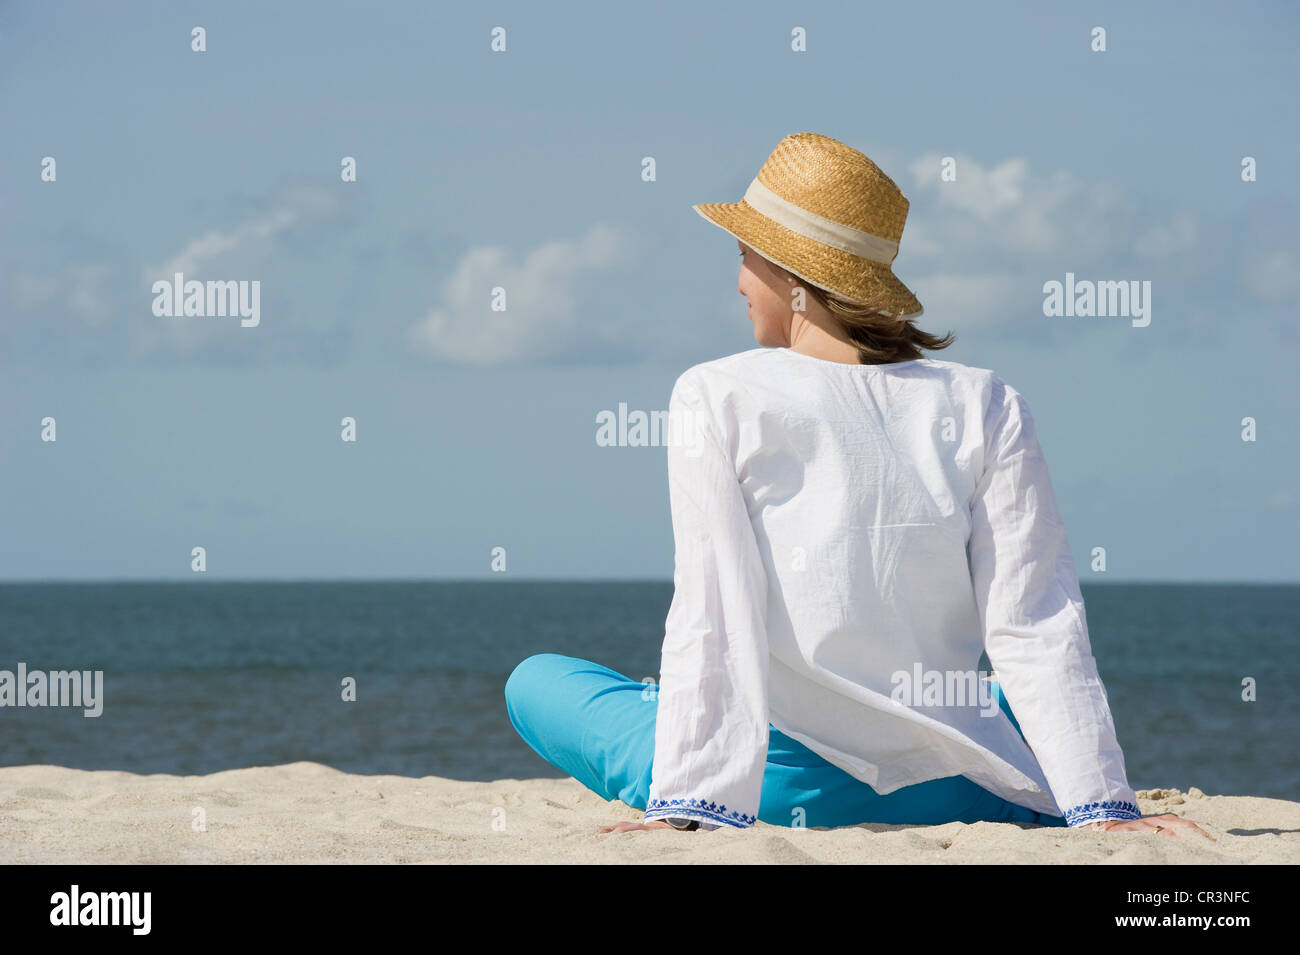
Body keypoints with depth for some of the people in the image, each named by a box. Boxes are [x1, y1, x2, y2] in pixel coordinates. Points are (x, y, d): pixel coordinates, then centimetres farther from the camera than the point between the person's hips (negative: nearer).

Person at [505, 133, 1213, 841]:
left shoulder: (717, 398, -9)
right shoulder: (987, 408, -2)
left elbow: (708, 617, -15)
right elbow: (1037, 628, -6)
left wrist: (685, 803, -15)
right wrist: (1104, 806, -5)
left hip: (789, 788, -3)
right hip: (953, 790, 3)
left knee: (534, 682, 20)